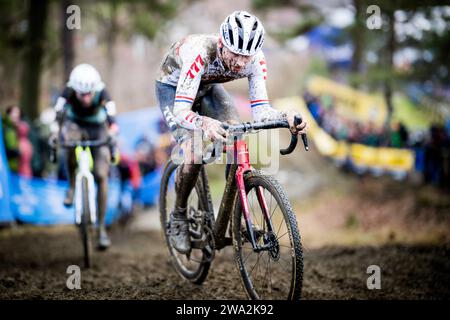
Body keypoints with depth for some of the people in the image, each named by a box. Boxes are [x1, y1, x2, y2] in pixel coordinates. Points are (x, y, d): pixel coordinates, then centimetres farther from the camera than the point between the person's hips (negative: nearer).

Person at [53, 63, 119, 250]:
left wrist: (111, 133, -64)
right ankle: (71, 186, -12)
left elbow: (112, 119, -44)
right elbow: (58, 115, -41)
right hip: (75, 124, 0)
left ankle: (101, 228, -1)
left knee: (101, 176, -10)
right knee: (71, 144, -37)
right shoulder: (69, 91, -30)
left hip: (97, 128, 0)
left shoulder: (102, 93, -31)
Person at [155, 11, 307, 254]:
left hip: (208, 86, 4)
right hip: (173, 87, -4)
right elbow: (180, 111, -48)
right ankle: (178, 216, 3)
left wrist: (286, 117, -49)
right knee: (193, 157, -23)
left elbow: (259, 109, -28)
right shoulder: (200, 53, -43)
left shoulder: (255, 59, -30)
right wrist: (204, 124, -69)